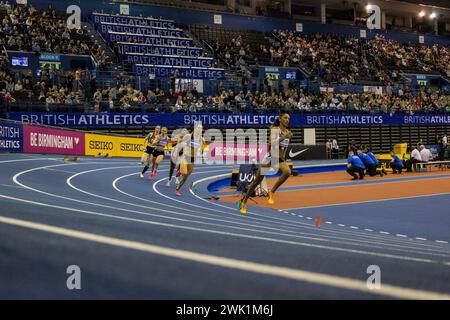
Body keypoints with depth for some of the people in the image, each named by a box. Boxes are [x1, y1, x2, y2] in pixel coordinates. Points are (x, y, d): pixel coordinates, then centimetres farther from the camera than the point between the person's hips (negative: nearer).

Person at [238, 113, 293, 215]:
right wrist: (284, 137, -36)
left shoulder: (287, 132, 7)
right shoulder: (274, 129, -11)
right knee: (257, 182, 5)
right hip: (269, 158, -4)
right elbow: (272, 143, -29)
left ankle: (272, 192, -16)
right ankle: (243, 202, 24)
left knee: (287, 172, -32)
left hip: (280, 160, 4)